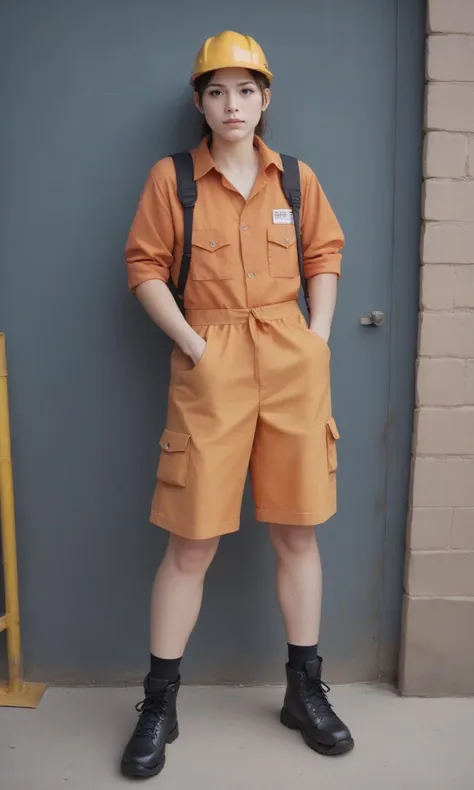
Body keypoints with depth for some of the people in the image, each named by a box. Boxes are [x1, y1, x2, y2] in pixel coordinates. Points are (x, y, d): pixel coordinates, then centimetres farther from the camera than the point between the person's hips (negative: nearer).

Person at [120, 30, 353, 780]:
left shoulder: (297, 178, 11)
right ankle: (159, 705, 20)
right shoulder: (171, 177, 3)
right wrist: (192, 345, -9)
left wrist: (319, 336, 3)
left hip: (294, 363, 3)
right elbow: (145, 267, 1)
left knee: (297, 530, 9)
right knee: (191, 542, 0)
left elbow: (325, 256, 16)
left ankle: (305, 690, 28)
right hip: (211, 368, -2)